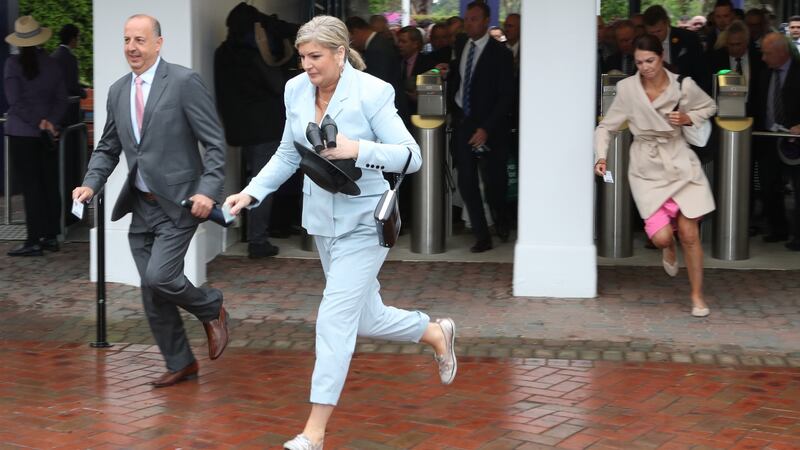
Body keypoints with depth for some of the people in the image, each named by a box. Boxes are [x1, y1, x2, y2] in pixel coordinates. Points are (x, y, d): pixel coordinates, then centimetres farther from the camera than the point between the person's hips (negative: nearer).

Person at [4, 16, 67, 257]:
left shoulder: (14, 64, -9)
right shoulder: (51, 64, 4)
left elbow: (15, 102, -13)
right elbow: (61, 99, 2)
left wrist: (39, 123, -10)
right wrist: (50, 122, -7)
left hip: (22, 133, -4)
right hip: (47, 135, 4)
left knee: (31, 187, -3)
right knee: (50, 185, 10)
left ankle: (34, 241, -3)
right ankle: (51, 237, 15)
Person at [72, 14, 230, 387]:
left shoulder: (184, 82, -10)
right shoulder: (118, 91, 9)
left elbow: (215, 144, -11)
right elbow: (107, 148, 18)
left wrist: (208, 190, -21)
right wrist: (90, 184, 1)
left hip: (179, 203, -6)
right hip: (142, 206, 6)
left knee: (159, 276, -19)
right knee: (152, 293, 8)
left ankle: (212, 310, 11)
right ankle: (180, 364, 23)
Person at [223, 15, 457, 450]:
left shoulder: (371, 92, -16)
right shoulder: (296, 90, 1)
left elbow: (411, 156, -16)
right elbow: (288, 154, 12)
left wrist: (358, 149, -30)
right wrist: (251, 192, 1)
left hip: (362, 220, -7)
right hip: (321, 218, 7)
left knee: (335, 319, -10)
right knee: (366, 319, 15)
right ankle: (437, 333, 43)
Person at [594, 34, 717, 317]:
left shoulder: (683, 86, -8)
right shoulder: (627, 89, -10)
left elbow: (709, 107, 11)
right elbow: (606, 127, -1)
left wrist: (688, 118, -9)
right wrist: (601, 157, -16)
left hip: (680, 164, 1)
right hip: (647, 170, 0)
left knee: (689, 235, -1)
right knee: (661, 237, -11)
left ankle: (697, 296, 18)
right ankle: (668, 248, 31)